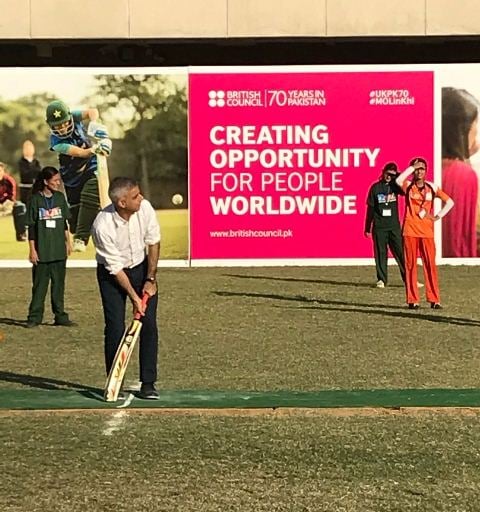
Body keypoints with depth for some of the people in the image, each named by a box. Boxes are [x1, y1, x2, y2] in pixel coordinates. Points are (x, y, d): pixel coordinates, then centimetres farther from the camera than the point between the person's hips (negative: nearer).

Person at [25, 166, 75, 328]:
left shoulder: (60, 197, 6)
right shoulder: (36, 199, -5)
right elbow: (31, 227, -4)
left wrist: (68, 242, 13)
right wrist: (32, 250, -7)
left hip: (59, 250, 4)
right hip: (42, 251, -4)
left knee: (59, 284, 8)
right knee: (40, 285, 1)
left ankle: (60, 316, 14)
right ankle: (34, 317, 7)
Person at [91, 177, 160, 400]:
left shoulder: (145, 208, -20)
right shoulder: (102, 226, -30)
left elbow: (153, 242, -4)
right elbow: (115, 267, -21)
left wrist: (150, 279, -4)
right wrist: (134, 297, -21)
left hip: (141, 267, 3)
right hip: (111, 274, -3)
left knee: (149, 325, -4)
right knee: (115, 329, -10)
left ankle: (148, 383, 3)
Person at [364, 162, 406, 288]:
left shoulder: (395, 186, 6)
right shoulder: (375, 187, 5)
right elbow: (370, 208, 7)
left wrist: (397, 176, -15)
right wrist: (367, 228, 7)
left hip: (394, 226, 0)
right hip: (379, 227, 0)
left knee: (400, 252, -3)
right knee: (380, 253, 3)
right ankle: (381, 280, 10)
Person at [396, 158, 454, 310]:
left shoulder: (432, 187, 9)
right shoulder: (408, 186, 4)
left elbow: (449, 202, 12)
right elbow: (398, 181, -21)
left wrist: (438, 216, 2)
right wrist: (412, 166, -14)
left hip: (427, 231, 1)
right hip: (410, 231, -1)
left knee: (430, 264, -2)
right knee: (410, 265, -1)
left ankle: (434, 299, 2)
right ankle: (412, 300, 4)